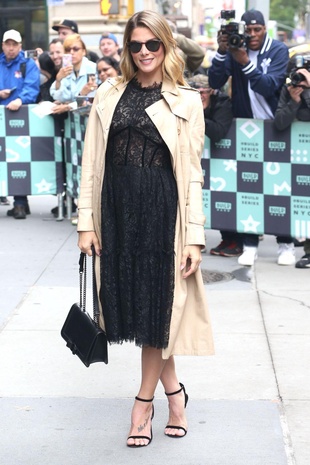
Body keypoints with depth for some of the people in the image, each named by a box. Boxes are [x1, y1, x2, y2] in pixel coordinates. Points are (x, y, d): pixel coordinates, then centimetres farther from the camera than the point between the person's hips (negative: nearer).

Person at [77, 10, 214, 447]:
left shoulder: (186, 101, 1)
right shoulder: (109, 94, 7)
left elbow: (192, 173, -1)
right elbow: (92, 161, 6)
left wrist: (195, 236, -6)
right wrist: (86, 221, -1)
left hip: (162, 209, -3)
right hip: (117, 208, 3)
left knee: (157, 304, 2)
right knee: (130, 300, 7)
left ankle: (144, 402, 17)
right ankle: (173, 389, 25)